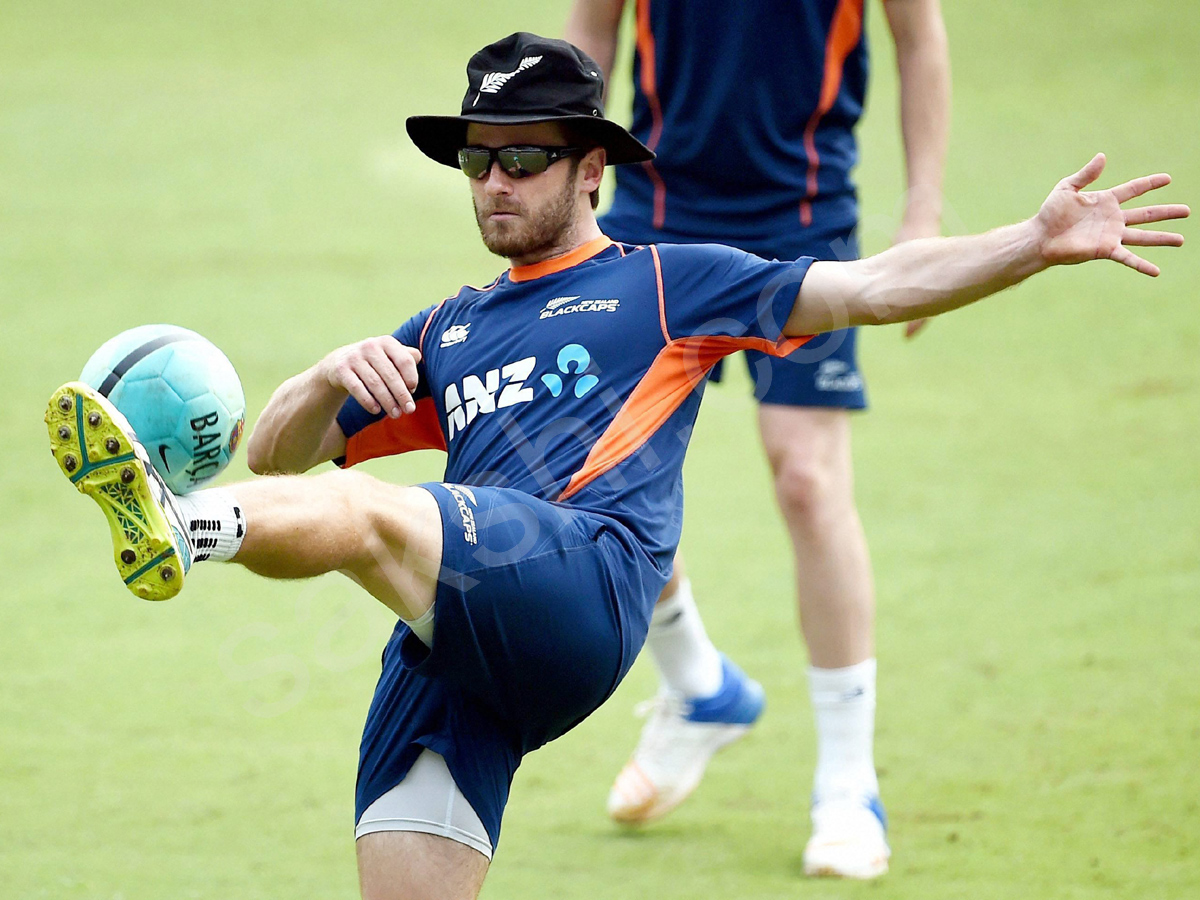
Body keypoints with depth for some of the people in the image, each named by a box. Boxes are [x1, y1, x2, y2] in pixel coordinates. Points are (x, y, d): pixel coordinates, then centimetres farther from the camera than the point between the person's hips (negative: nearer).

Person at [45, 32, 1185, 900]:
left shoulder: (665, 285, 20)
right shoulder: (444, 334, 33)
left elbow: (871, 287, 11)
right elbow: (277, 455, 28)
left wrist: (1039, 242, -2)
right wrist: (335, 376, 5)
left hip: (582, 582, -6)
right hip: (452, 648, 6)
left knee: (357, 512, -34)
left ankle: (180, 525, -61)